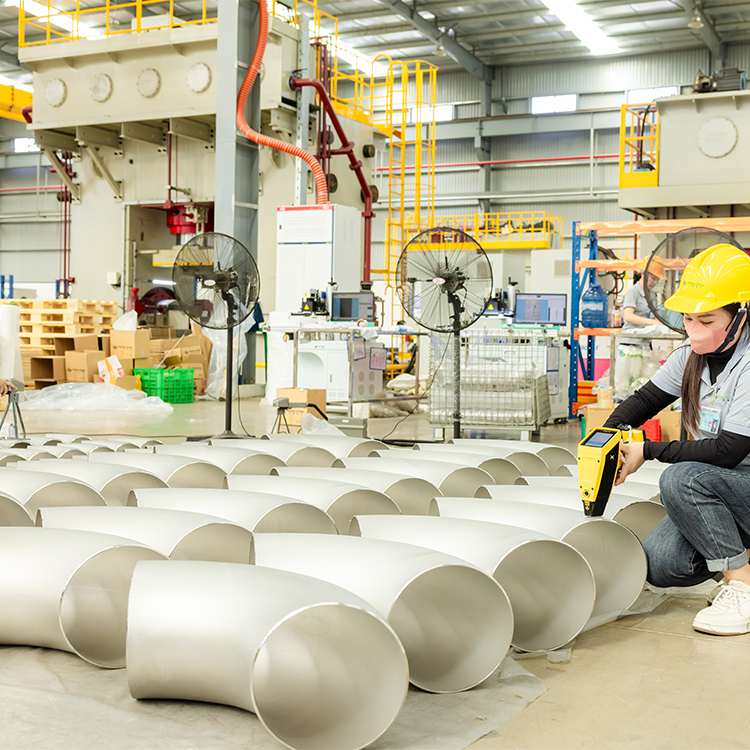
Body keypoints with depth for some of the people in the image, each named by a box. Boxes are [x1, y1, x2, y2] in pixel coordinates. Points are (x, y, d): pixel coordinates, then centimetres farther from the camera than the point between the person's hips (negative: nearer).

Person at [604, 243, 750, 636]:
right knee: (660, 566, -11)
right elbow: (645, 399, 13)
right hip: (716, 489, 7)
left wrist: (649, 451, -19)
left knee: (681, 479, -31)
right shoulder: (691, 356, 2)